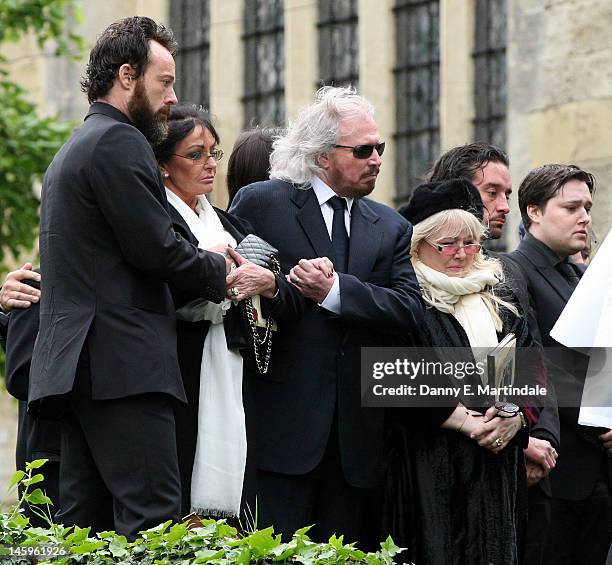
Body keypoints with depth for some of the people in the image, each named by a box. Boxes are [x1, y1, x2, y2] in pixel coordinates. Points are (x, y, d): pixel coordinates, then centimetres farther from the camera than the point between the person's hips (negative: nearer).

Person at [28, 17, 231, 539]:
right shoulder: (120, 142, -8)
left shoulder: (74, 149, 24)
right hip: (123, 361, -10)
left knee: (83, 522, 6)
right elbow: (155, 250, -14)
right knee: (153, 519, -13)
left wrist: (201, 260, 15)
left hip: (75, 364, 10)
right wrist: (216, 269, 3)